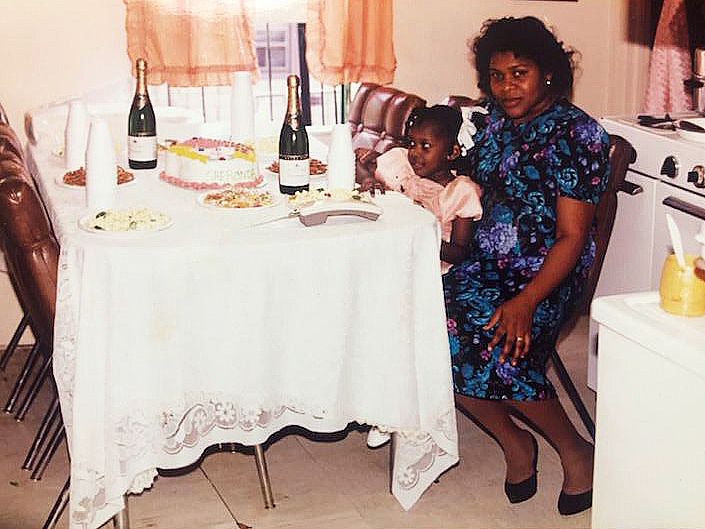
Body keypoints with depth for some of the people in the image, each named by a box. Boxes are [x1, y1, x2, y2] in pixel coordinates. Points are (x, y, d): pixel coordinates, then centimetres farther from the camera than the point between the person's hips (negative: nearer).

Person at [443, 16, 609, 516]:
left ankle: (576, 451, -4)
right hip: (488, 266, 7)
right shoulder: (496, 120, 10)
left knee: (492, 346, -31)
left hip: (547, 275, -6)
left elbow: (572, 237, -16)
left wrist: (525, 302, -26)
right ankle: (514, 442, -1)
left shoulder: (577, 134, -12)